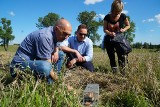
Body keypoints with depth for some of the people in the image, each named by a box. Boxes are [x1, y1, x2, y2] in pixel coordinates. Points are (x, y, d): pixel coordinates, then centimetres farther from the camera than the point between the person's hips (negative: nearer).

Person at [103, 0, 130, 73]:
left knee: (120, 54, -14)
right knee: (111, 56, 3)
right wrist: (110, 33, -28)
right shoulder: (107, 17, -10)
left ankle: (122, 69, -1)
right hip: (109, 39, 1)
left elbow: (128, 25, 6)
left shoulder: (123, 16, -9)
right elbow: (105, 29, -7)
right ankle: (114, 70, 13)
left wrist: (124, 29, -16)